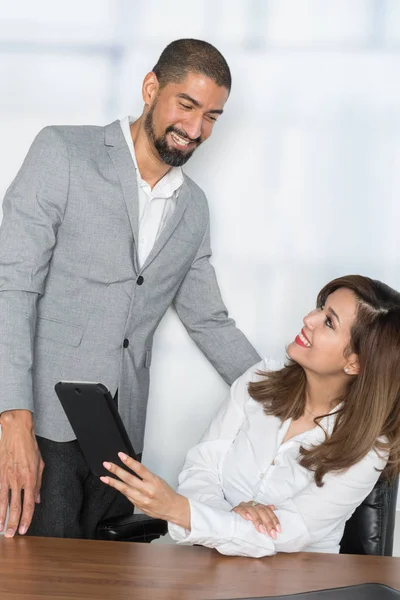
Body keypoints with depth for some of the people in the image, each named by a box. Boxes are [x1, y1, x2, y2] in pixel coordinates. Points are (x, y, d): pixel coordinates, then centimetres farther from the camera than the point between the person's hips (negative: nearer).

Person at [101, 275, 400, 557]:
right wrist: (232, 517, -23)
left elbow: (282, 539, -19)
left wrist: (178, 509, -30)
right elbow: (202, 468, -3)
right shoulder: (259, 382, -1)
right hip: (215, 562, 4)